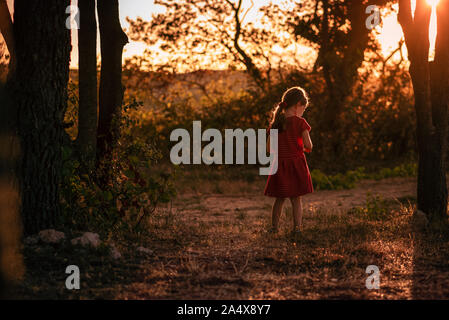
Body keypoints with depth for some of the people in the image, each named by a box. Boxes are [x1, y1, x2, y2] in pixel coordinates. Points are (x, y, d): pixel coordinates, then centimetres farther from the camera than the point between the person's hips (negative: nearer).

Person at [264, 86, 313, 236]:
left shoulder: (276, 123, 2)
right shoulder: (300, 122, -10)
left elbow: (270, 145, 5)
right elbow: (308, 145, -13)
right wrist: (304, 148, 9)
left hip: (280, 163, 3)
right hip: (296, 164, -3)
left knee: (280, 198, 14)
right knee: (296, 198, 6)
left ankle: (274, 226, 17)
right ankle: (297, 227, 1)